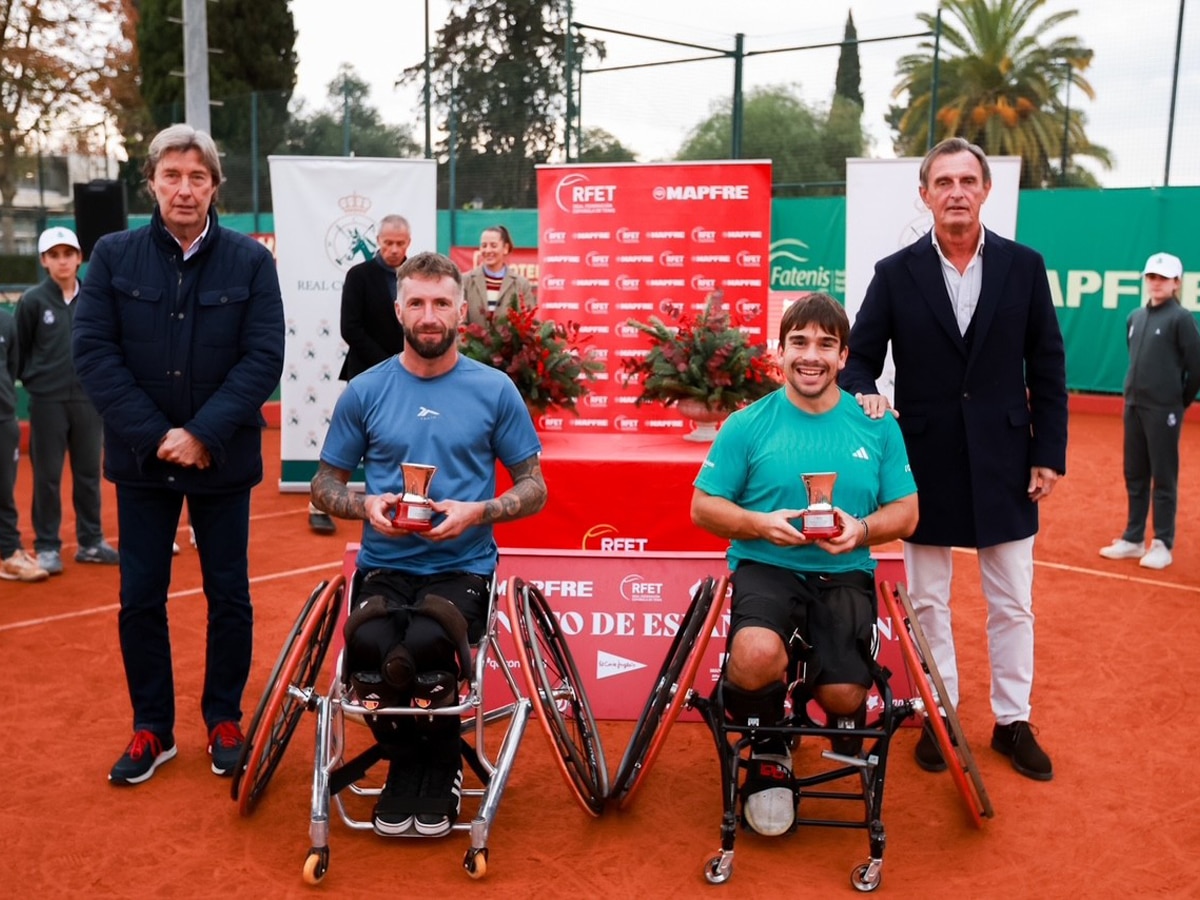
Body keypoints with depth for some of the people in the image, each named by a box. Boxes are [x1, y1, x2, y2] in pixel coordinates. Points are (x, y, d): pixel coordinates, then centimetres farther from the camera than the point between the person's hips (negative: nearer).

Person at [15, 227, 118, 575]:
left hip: (88, 400, 3)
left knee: (89, 474, 10)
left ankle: (91, 542, 20)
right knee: (47, 476, 3)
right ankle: (47, 546, 12)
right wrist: (33, 380, -2)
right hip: (47, 402, -3)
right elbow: (19, 350, 1)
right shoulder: (33, 300, -2)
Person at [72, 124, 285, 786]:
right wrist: (155, 436, -15)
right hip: (141, 458, 1)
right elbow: (93, 351, -6)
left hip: (222, 459, -1)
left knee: (229, 595, 8)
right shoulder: (114, 256, 0)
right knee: (140, 598, 8)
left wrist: (203, 435, -18)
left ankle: (224, 720, 25)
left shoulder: (250, 260, -3)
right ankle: (151, 729, 23)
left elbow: (263, 358, -10)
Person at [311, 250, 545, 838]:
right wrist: (366, 505, -9)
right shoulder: (365, 391, 6)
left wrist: (476, 512, -12)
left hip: (463, 567, -1)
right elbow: (325, 484, 14)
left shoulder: (494, 390, 3)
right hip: (384, 565, 2)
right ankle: (404, 761, 2)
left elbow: (534, 487, 7)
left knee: (423, 646, -32)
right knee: (370, 645, -31)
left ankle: (438, 768, 0)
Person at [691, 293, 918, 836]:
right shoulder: (747, 425, 1)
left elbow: (905, 512, 8)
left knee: (842, 696, -19)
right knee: (757, 656, -33)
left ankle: (846, 714, 25)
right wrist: (760, 523, -16)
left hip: (844, 575, 2)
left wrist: (862, 529, -14)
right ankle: (767, 753, 3)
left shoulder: (877, 426, 6)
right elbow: (703, 506, 3)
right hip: (766, 568, -1)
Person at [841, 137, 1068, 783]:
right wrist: (864, 397, -22)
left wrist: (1049, 453, -1)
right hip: (927, 462, 0)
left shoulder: (1024, 267, 1)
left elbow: (1047, 368, 3)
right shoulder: (896, 273, -1)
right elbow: (860, 359, 1)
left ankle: (1012, 720, 26)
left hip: (1004, 463, 1)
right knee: (928, 602, 10)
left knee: (1013, 603, 10)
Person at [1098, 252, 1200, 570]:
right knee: (1135, 476, 12)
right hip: (1133, 406, 6)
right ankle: (1133, 539, 21)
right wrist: (1136, 392, 12)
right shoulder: (1134, 318, 10)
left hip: (1163, 410, -6)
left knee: (1163, 479, 1)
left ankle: (1162, 545, 9)